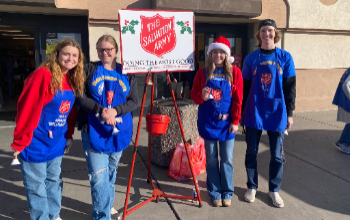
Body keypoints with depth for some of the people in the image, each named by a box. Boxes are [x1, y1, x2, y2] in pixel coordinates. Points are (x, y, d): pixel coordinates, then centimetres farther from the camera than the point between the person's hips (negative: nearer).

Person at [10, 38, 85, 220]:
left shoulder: (73, 80, 4)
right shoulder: (43, 75, -19)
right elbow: (27, 109, -19)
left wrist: (69, 135, 10)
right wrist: (20, 142, -17)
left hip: (57, 142, 7)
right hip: (36, 143, -7)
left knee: (54, 180, 20)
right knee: (36, 185, 8)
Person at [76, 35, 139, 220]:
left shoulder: (126, 72, 6)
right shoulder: (89, 69, 2)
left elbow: (134, 101, -1)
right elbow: (80, 97, -6)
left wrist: (115, 110, -18)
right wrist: (101, 110, -19)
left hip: (118, 131, 3)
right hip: (93, 130, -2)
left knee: (111, 172, 17)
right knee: (98, 176, -6)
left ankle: (107, 205, 39)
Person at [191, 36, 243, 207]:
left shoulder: (234, 72, -1)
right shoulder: (202, 72, 1)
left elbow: (238, 99, -2)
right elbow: (194, 95, 4)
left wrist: (235, 121, -5)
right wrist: (202, 96, -18)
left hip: (227, 121, 0)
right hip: (208, 121, 1)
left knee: (227, 159, 7)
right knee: (211, 158, 9)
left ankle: (227, 193, 25)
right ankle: (215, 193, 25)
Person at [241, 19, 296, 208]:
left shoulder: (285, 57, 0)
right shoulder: (251, 58, 0)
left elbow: (290, 87, 2)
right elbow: (245, 87, 4)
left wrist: (290, 113, -1)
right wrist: (241, 113, 4)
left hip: (277, 113, 0)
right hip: (254, 112, 0)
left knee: (277, 154, 9)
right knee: (252, 152, 10)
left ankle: (274, 190, 28)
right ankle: (252, 187, 28)